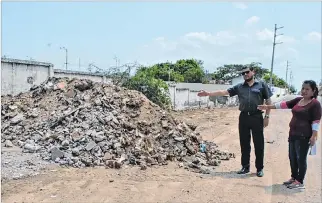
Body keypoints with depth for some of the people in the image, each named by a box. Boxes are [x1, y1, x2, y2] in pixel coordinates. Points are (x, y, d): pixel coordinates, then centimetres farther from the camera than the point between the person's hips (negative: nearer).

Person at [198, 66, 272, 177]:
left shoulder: (262, 85, 4)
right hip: (243, 117, 3)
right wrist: (208, 94, -3)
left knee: (258, 144, 3)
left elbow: (268, 101, 4)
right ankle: (245, 167, 21)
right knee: (244, 143, 9)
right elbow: (224, 92, 5)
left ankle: (260, 168, 16)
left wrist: (267, 116, -2)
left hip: (257, 117, -3)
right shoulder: (239, 87, 10)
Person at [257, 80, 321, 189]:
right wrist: (268, 107, 13)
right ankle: (294, 178, 29)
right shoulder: (298, 100, 11)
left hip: (304, 136, -8)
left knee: (301, 158, -1)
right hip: (293, 134, 8)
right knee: (292, 157, 15)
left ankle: (300, 182, 8)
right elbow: (284, 104, 14)